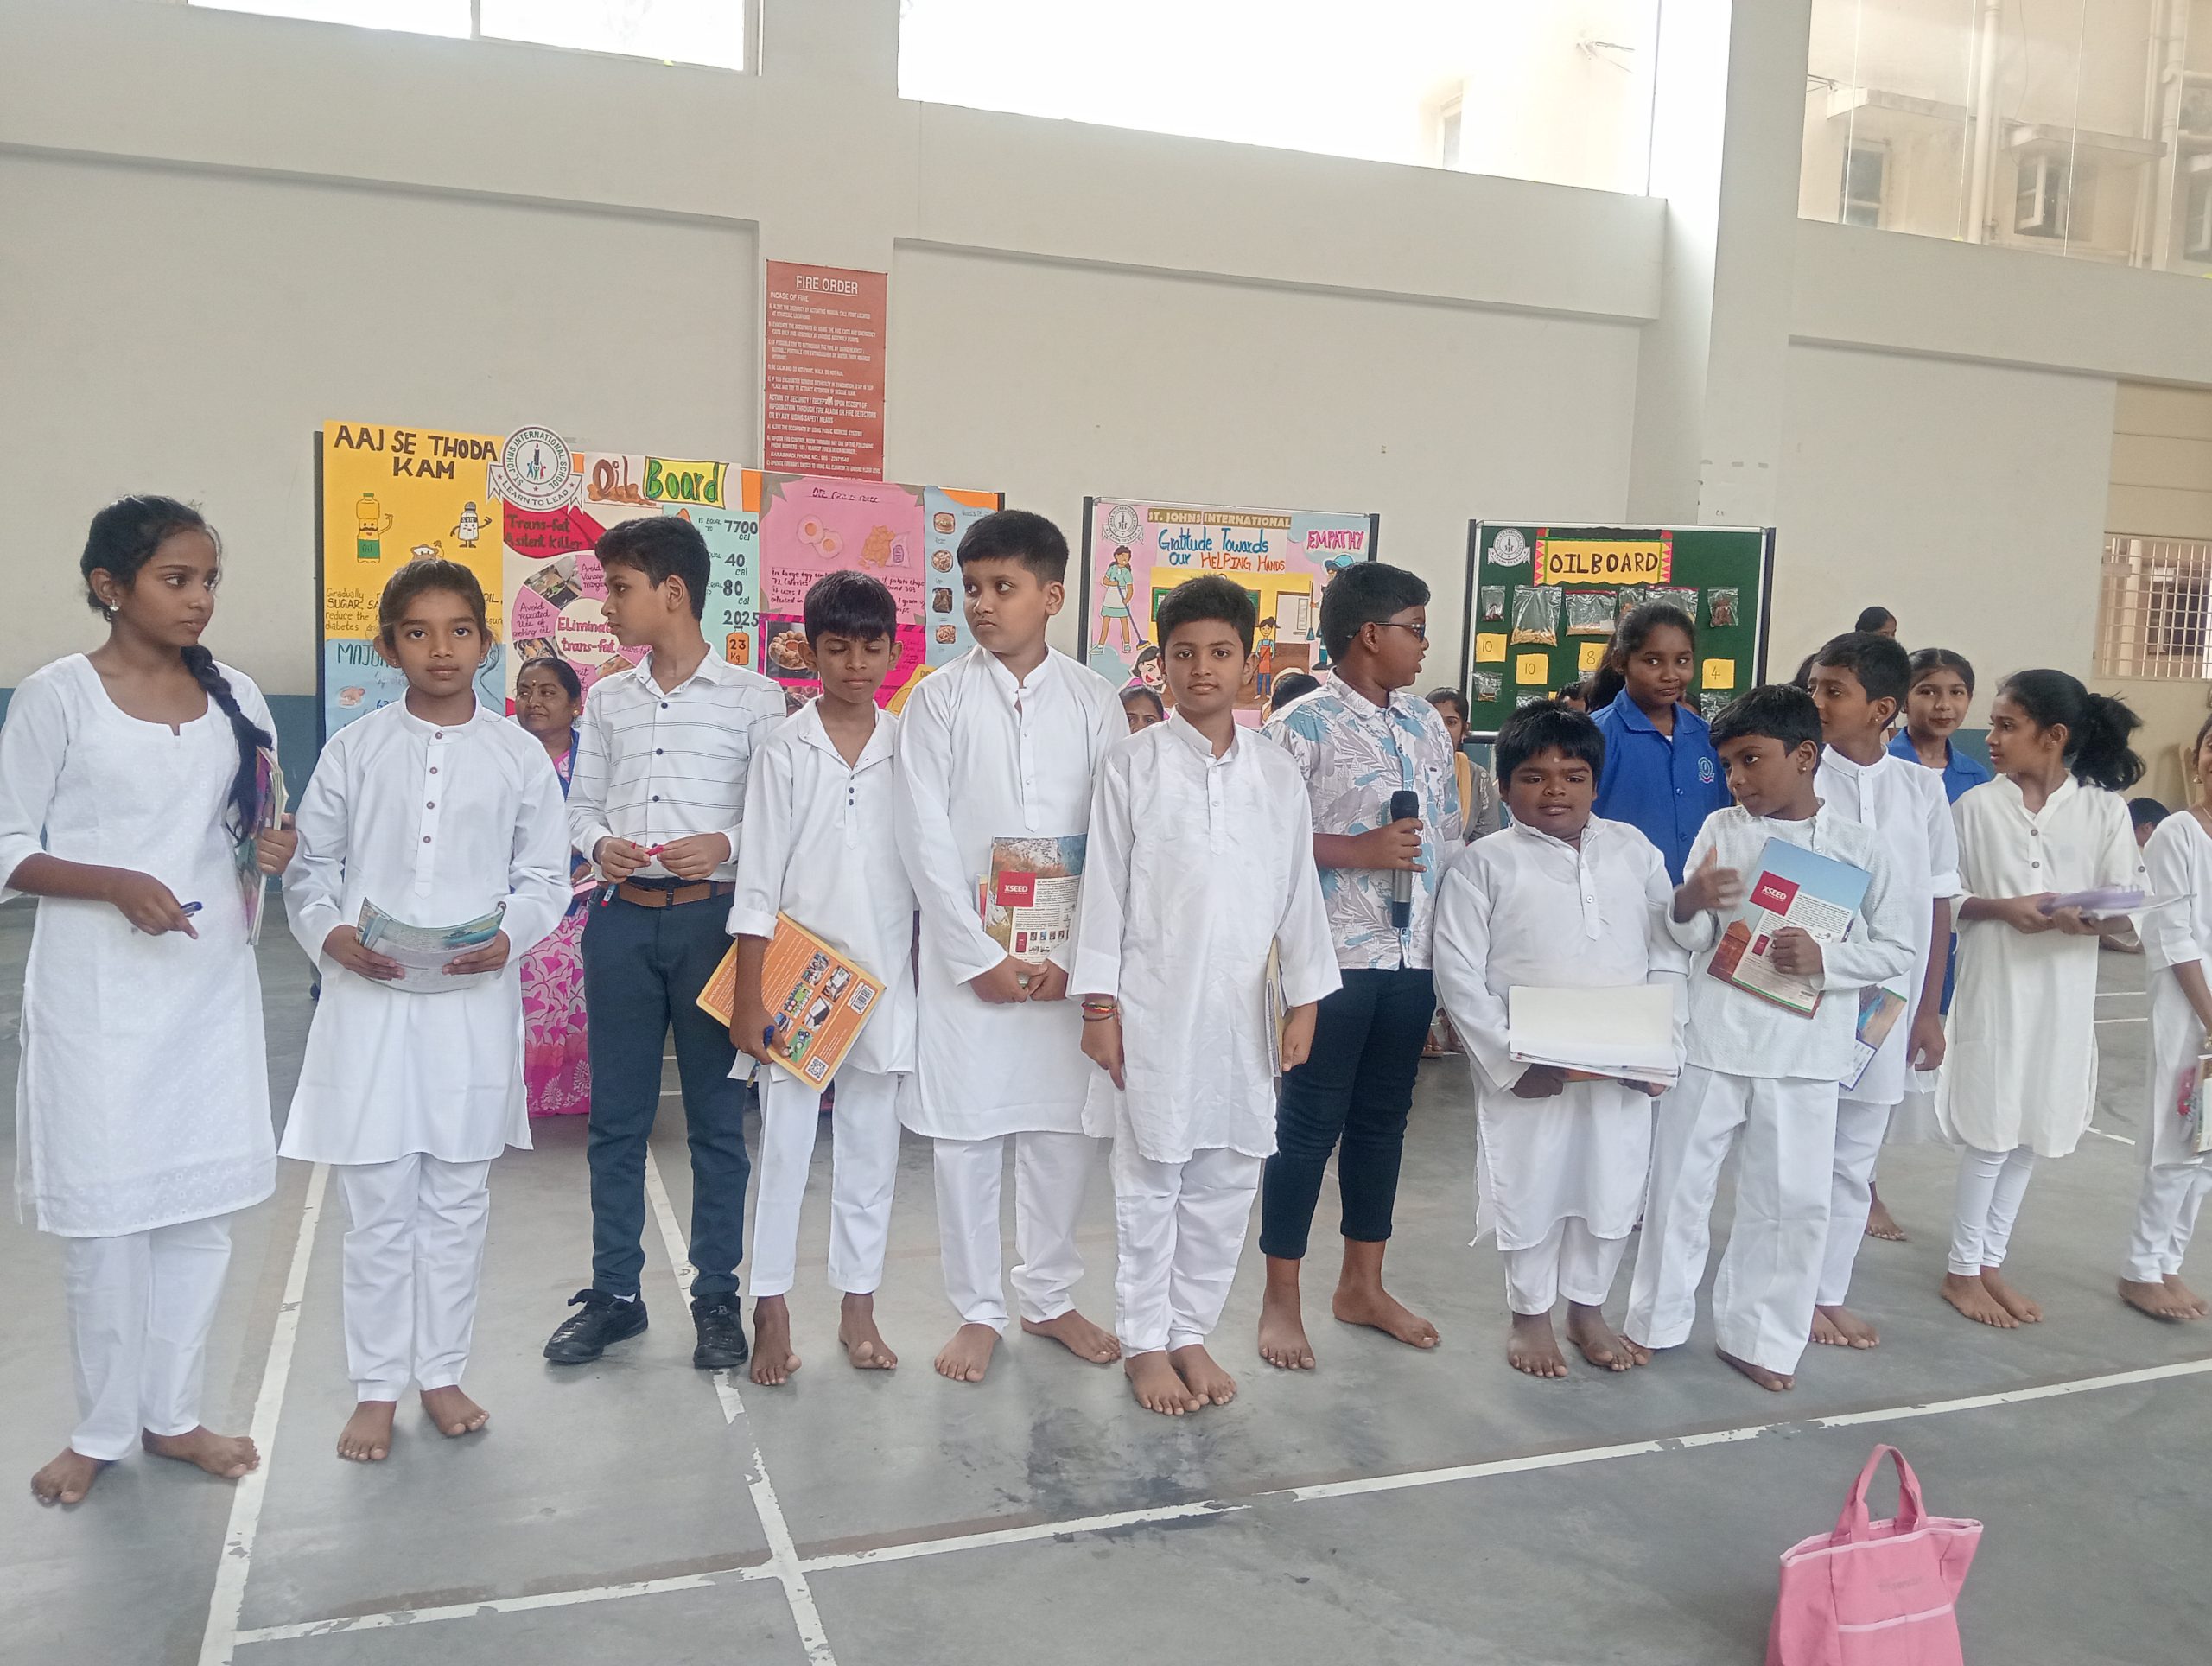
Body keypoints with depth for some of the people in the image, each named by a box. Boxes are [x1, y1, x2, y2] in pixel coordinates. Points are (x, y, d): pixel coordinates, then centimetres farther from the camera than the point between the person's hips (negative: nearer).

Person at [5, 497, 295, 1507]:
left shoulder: (233, 696, 4)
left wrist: (270, 851, -9)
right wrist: (115, 884, -20)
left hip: (209, 977, 4)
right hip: (97, 987, -4)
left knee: (199, 1199, 9)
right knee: (104, 1205, 4)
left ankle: (171, 1412, 25)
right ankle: (103, 1426, 23)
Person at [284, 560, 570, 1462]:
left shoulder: (519, 755, 3)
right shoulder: (354, 751, 2)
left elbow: (546, 874, 5)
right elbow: (309, 867, 7)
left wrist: (508, 935, -14)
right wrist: (330, 933, -13)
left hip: (474, 1004, 1)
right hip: (369, 1003, 0)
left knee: (458, 1201, 11)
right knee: (378, 1206, 6)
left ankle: (441, 1372, 27)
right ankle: (375, 1388, 21)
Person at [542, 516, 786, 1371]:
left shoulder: (754, 697, -1)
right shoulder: (607, 699, 11)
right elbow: (580, 804, 14)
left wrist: (727, 844, -20)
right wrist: (599, 844, -7)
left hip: (713, 917, -4)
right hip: (623, 917, 4)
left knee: (716, 1117, 5)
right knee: (616, 1115, 10)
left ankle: (716, 1297, 18)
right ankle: (612, 1292, 23)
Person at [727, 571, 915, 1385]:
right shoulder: (785, 750, -3)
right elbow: (757, 885, -5)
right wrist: (748, 998, -8)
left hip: (886, 979, 2)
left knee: (871, 1147, 10)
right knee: (785, 1142, 4)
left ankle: (858, 1305, 23)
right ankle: (772, 1311, 17)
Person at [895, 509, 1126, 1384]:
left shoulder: (1094, 700, 3)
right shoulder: (940, 697, 0)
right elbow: (926, 839, -5)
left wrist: (1073, 957, -9)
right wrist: (979, 957, -11)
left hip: (1068, 957, 1)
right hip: (967, 954, -1)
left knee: (1064, 1126, 8)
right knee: (965, 1132, 4)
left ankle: (1050, 1297, 27)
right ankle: (978, 1311, 21)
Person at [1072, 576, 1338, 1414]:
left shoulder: (1277, 772, 6)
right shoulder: (1132, 765, -2)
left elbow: (1298, 890, 8)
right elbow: (1105, 884, -3)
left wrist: (1303, 998, 5)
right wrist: (1097, 1004, -6)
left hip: (1241, 1008, 3)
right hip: (1153, 1005, -3)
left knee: (1226, 1178, 10)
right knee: (1150, 1177, 6)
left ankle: (1191, 1329, 26)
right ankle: (1144, 1340, 20)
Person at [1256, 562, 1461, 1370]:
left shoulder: (1426, 724, 12)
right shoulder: (1302, 725, -10)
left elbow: (1451, 836, 17)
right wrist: (1360, 851, -19)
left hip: (1414, 956, 7)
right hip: (1333, 959, -7)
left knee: (1383, 1117, 15)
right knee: (1309, 1123, 2)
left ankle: (1363, 1285, 30)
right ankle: (1280, 1299, 16)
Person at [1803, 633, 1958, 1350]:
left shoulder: (1921, 788, 1)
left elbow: (1938, 903, 6)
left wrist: (1929, 1010, 7)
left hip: (1888, 1002, 3)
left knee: (1855, 1157, 13)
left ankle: (1828, 1294, 26)